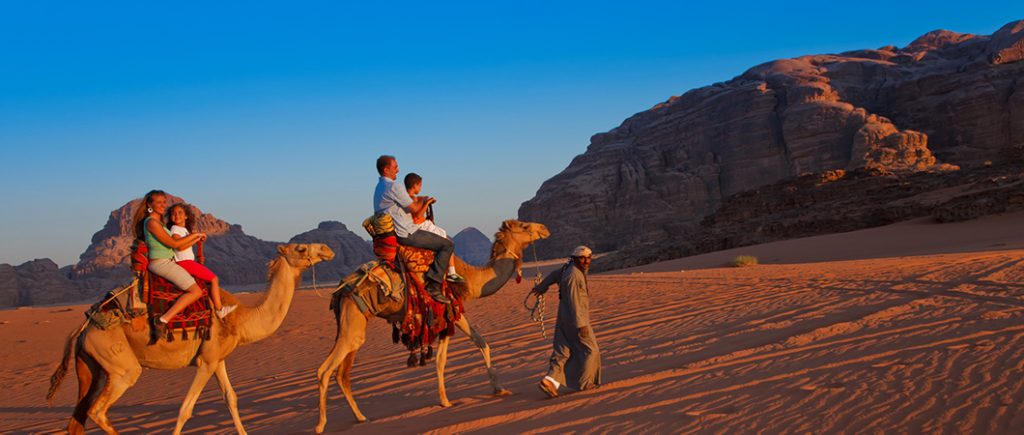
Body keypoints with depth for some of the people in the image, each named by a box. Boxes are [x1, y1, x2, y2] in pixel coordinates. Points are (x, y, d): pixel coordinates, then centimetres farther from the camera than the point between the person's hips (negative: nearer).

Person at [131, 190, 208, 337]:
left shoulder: (157, 222, 16)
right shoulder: (151, 222, -14)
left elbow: (178, 247, 16)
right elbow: (174, 243, -17)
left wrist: (197, 239, 11)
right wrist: (195, 234, -7)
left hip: (166, 263, 10)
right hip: (162, 263, -10)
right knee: (196, 291, -16)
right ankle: (163, 320, -19)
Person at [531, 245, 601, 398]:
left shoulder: (571, 267, 8)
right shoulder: (573, 276, -22)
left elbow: (554, 274, 25)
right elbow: (574, 302, -24)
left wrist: (541, 287, 42)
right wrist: (581, 325, -25)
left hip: (565, 319, 9)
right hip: (574, 319, -9)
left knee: (563, 351, 6)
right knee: (589, 349, 6)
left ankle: (550, 380, -4)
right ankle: (583, 382, 15)